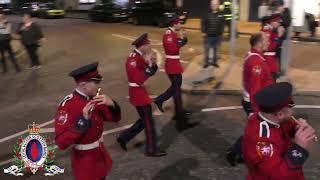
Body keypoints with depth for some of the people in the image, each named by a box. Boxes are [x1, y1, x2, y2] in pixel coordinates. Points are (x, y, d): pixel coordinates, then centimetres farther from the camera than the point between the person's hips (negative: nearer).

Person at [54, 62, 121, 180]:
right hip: (85, 162, -6)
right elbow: (61, 143, -30)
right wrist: (83, 120, -38)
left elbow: (115, 118, 0)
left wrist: (111, 104, -21)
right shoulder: (67, 106, -26)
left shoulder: (94, 98, -5)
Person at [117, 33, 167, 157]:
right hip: (138, 93, -10)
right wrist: (149, 64, -28)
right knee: (148, 122, 2)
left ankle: (124, 137, 26)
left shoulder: (140, 57, 8)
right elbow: (138, 79, -29)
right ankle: (151, 149, 16)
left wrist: (153, 63, -6)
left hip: (140, 92, 10)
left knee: (145, 120, 19)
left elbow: (151, 72, 13)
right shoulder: (133, 59, -21)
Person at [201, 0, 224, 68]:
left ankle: (214, 62, 28)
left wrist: (221, 32, -3)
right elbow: (203, 23, -3)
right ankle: (206, 62, 19)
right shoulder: (207, 14, -7)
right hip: (208, 36, -2)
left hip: (217, 36, 2)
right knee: (207, 49, 5)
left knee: (215, 49, 14)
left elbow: (222, 25, 3)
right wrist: (204, 31, -10)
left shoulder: (220, 15, -1)